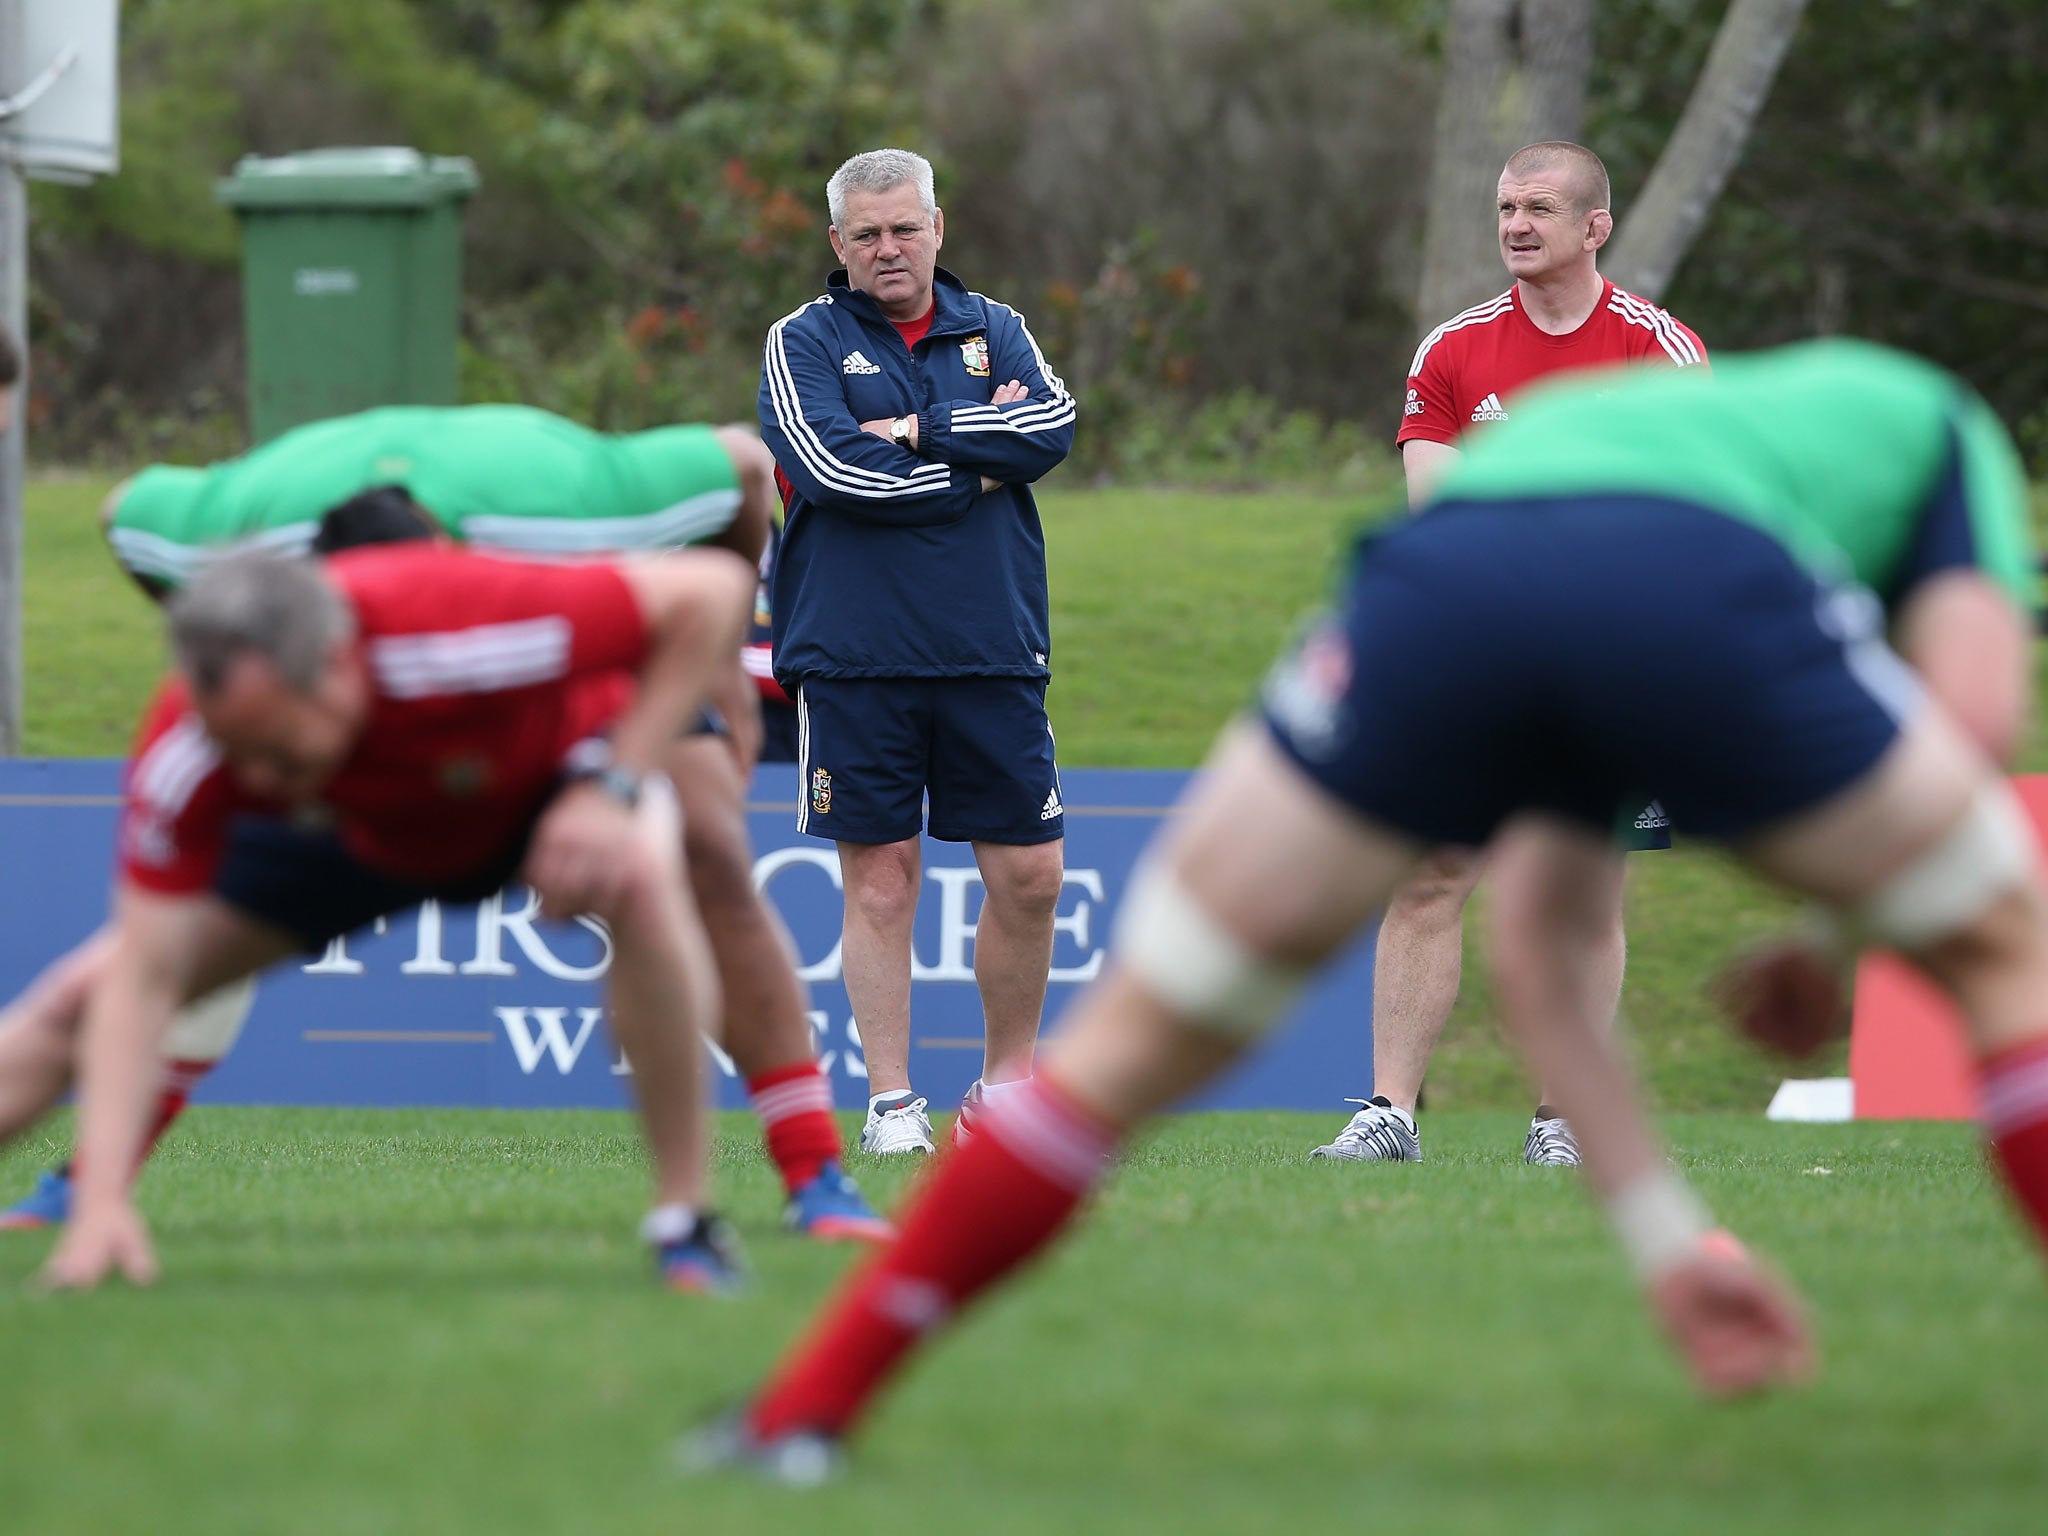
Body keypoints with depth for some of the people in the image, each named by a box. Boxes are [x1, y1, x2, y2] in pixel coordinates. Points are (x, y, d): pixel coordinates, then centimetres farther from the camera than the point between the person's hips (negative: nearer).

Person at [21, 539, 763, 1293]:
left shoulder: (462, 637, -45)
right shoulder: (185, 750, -35)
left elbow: (713, 587, -35)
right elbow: (144, 978, -31)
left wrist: (612, 787, -39)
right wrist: (102, 1198, -41)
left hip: (554, 774, -3)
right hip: (364, 827, 3)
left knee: (639, 879, -37)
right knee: (102, 992, -3)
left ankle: (685, 1223, -25)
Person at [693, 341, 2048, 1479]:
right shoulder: (1939, 422, 39)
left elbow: (1540, 955, 38)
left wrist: (1670, 1240, 34)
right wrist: (1848, 945, 31)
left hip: (1432, 581, 4)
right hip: (1704, 593, -4)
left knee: (1138, 1039, 20)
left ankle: (806, 1412, 20)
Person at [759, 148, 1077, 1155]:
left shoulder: (993, 332, 13)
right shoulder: (803, 343, 4)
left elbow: (1053, 428, -5)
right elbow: (835, 468, -12)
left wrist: (922, 430, -10)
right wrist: (978, 459, -5)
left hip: (991, 656, 3)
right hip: (855, 656, -3)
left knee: (1029, 874, 1)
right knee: (880, 878, -1)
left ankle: (1007, 1080, 19)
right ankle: (891, 1101, 5)